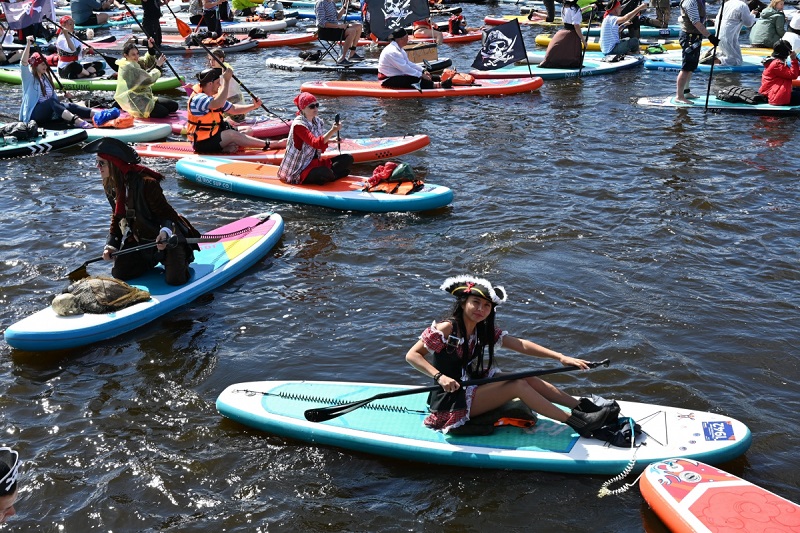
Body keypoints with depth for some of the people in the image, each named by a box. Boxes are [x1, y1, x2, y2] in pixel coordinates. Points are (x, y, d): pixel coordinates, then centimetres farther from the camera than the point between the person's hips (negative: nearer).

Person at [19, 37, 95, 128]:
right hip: (32, 114, -7)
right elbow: (24, 62, -19)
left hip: (48, 113, 7)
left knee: (69, 106, -19)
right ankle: (77, 121, -60)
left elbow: (53, 96, 23)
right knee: (51, 102, -35)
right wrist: (28, 44, -26)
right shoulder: (29, 78, -1)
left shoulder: (46, 78, 19)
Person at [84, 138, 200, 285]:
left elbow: (165, 212, -21)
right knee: (119, 273, -1)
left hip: (168, 238, -7)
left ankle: (183, 256, 15)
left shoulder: (146, 183, -28)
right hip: (138, 239, 7)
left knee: (175, 279, -19)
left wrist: (165, 232, -41)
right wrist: (111, 244, 2)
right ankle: (155, 259, 20)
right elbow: (117, 217, 10)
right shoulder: (111, 187, -3)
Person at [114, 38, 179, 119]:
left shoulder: (134, 63, 11)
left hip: (144, 97, 10)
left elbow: (148, 62, 19)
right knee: (162, 112, -26)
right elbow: (149, 79, -18)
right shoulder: (128, 67, -18)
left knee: (174, 106, 4)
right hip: (135, 102, -10)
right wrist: (158, 65, -7)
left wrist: (151, 48, 3)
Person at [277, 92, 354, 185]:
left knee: (348, 159, 0)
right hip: (300, 170, -8)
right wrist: (332, 131, -42)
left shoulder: (318, 122, 7)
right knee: (325, 173, -36)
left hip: (316, 163, 8)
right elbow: (316, 143, -32)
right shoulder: (298, 125, -18)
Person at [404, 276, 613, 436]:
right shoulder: (445, 329, -16)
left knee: (529, 379, -7)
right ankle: (577, 422, -21)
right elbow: (412, 355, -18)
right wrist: (439, 377, -32)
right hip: (451, 402, -8)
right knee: (519, 386, -20)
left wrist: (560, 357, -14)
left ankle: (583, 408, -9)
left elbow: (521, 345, -5)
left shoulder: (485, 331, 5)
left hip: (472, 390, 8)